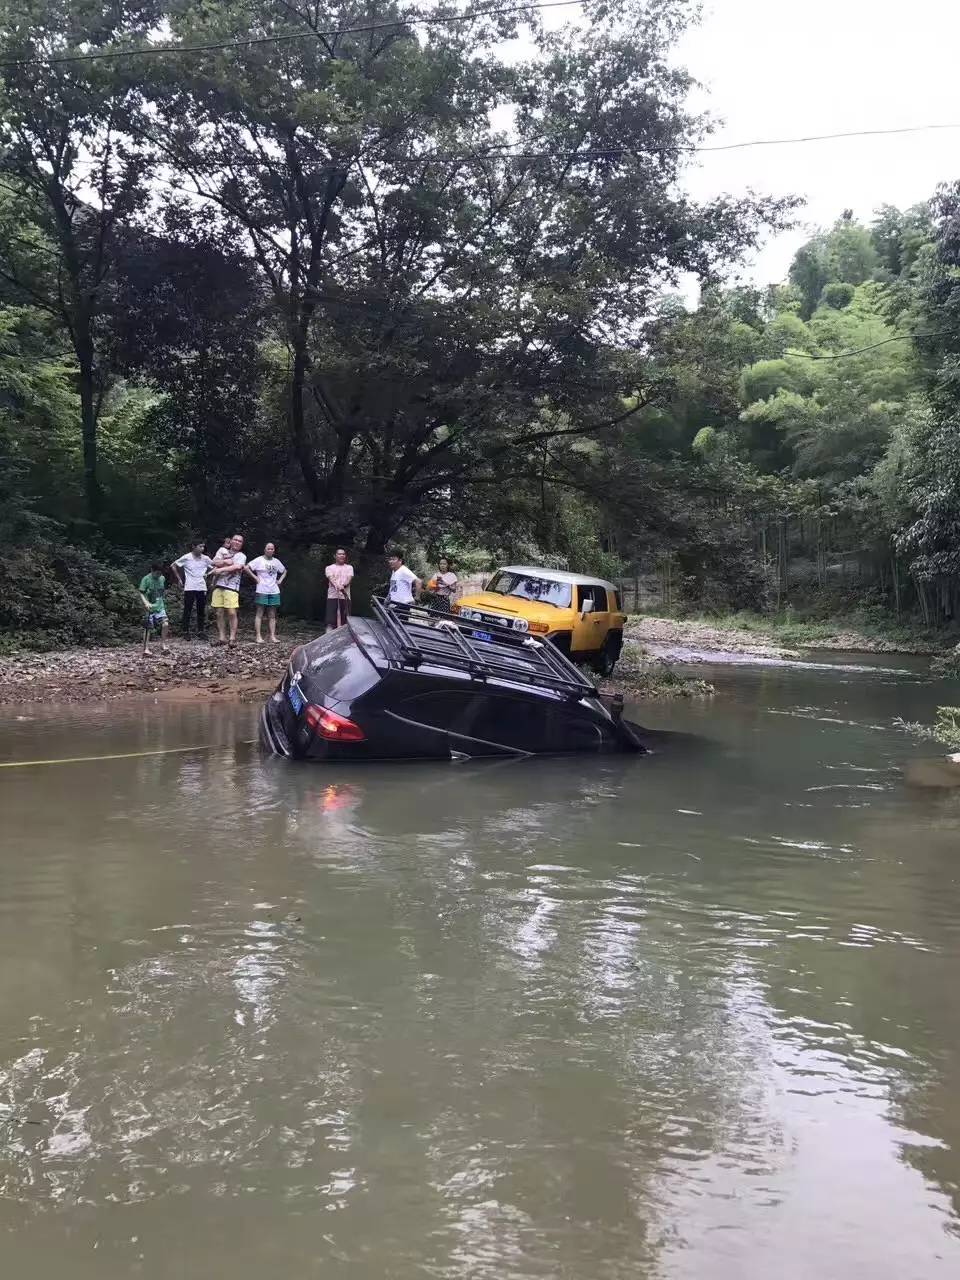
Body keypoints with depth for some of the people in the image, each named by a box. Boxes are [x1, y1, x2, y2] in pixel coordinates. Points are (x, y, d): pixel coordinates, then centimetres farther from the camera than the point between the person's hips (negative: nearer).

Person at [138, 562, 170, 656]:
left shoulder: (162, 579, 5)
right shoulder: (146, 579, -11)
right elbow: (141, 593, -13)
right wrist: (146, 603, -28)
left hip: (160, 607, 4)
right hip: (149, 608, -4)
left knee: (164, 624, -12)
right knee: (148, 628, -1)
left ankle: (163, 645, -3)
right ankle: (146, 649, 5)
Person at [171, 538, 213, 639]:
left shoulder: (205, 559, 3)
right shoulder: (186, 558, -5)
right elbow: (173, 566, 3)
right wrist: (179, 579, 1)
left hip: (202, 588, 3)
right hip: (189, 588, -3)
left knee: (201, 611, 5)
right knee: (187, 611, 0)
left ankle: (201, 631, 13)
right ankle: (186, 632, 7)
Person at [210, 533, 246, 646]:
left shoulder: (241, 556, 7)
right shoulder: (223, 550, 17)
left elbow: (237, 567, -12)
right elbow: (215, 562, 4)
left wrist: (221, 569, -13)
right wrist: (226, 562, -11)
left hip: (231, 587, -3)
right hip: (218, 585, 3)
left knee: (232, 613, -12)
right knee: (219, 613, 3)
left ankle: (232, 638, -7)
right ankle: (222, 638, 8)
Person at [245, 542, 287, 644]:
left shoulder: (276, 561, 12)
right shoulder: (259, 560, -3)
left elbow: (284, 571, 28)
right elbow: (246, 568, -11)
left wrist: (280, 580, 12)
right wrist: (255, 578, -10)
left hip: (274, 592, 5)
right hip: (262, 591, -5)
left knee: (272, 615, 5)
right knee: (259, 614, -3)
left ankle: (272, 637, 6)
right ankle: (258, 636, -4)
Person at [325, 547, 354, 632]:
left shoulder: (349, 567, 17)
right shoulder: (329, 568, 11)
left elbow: (349, 579, 0)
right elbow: (331, 579, -7)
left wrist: (343, 585, -24)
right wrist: (338, 586, -30)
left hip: (345, 597, 2)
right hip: (332, 596, -2)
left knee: (344, 622, -1)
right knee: (330, 622, -8)